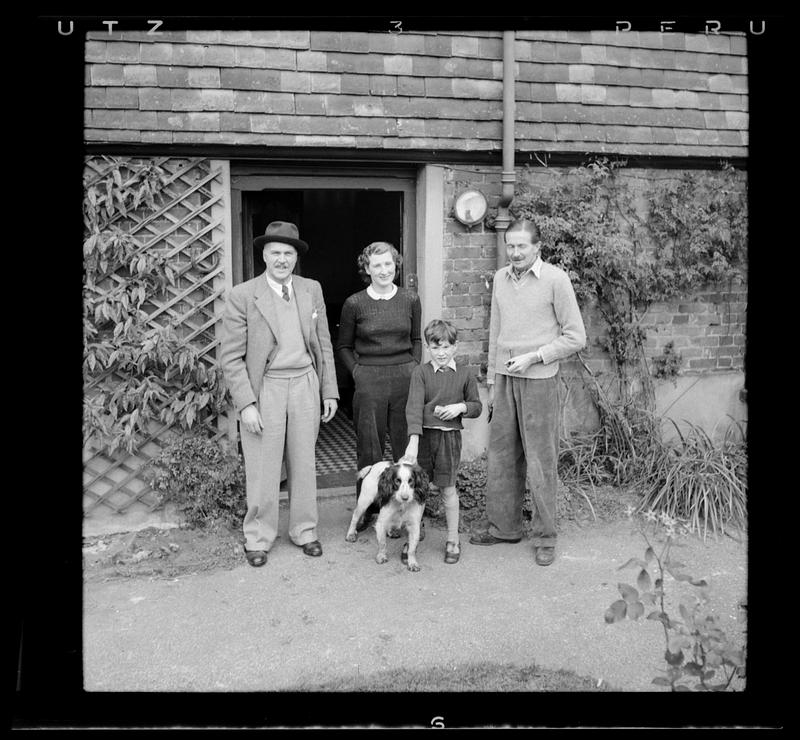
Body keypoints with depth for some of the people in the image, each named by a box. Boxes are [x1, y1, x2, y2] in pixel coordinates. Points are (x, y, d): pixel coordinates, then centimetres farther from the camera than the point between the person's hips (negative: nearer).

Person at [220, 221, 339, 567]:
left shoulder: (312, 290, 6)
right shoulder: (242, 296, -7)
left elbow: (323, 345, 10)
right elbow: (231, 357, -7)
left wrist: (329, 391, 8)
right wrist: (246, 404, -13)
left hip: (305, 386, 3)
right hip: (264, 389, -3)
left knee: (304, 464, 13)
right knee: (262, 469, 4)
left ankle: (304, 531, 29)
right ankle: (258, 538, 22)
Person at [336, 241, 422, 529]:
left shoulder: (410, 300, 5)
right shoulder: (354, 304, 0)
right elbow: (343, 346, 10)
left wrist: (414, 367, 4)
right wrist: (357, 371, -2)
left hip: (405, 378, 2)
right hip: (368, 380, -1)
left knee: (407, 446, 4)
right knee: (369, 448, 5)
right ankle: (367, 508, 21)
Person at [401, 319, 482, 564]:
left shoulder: (464, 375, 2)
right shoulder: (420, 373, -4)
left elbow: (477, 406, 11)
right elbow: (414, 406, -13)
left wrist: (461, 407, -12)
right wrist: (413, 442, -23)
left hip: (450, 436, 0)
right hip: (423, 435, 0)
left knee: (448, 489, 7)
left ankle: (453, 539, 22)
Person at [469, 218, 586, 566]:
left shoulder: (556, 279, -6)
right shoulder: (500, 278, 10)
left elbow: (575, 336, -6)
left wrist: (534, 357, -14)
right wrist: (492, 382, 15)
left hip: (539, 381, -5)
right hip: (504, 379, 5)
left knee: (540, 460, 2)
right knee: (501, 456, 10)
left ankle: (545, 537, 15)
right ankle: (503, 526, 24)